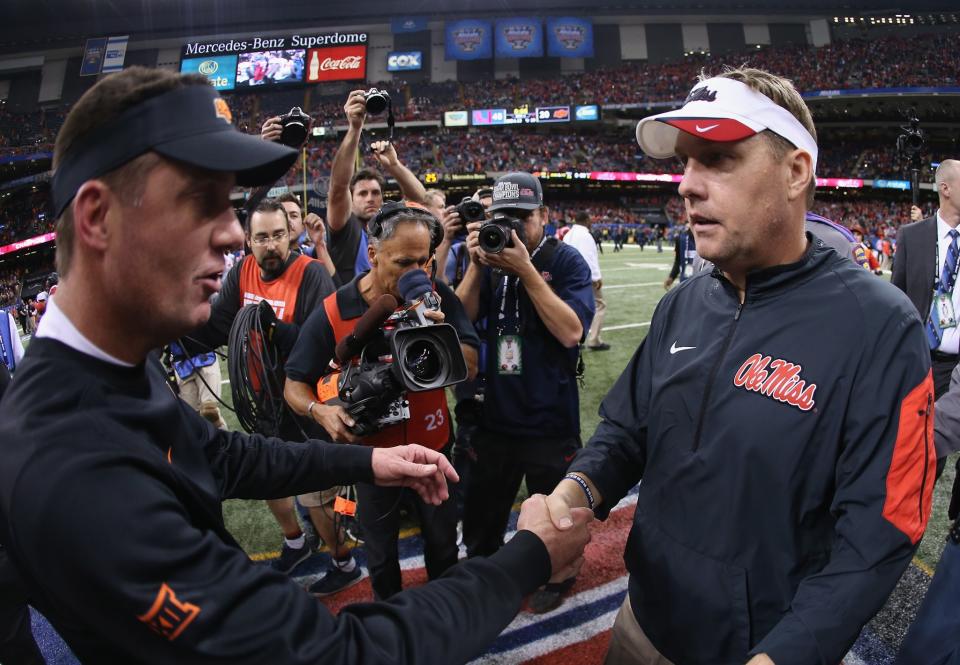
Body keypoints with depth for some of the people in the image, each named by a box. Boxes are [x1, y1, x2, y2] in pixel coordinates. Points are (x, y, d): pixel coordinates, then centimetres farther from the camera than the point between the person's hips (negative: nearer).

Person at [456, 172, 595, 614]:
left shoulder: (565, 261, -11)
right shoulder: (491, 256, 1)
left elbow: (572, 331, -23)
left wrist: (526, 270, -26)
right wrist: (477, 264, -19)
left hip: (549, 418, -4)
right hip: (494, 413, 4)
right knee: (482, 508, 22)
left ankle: (556, 577, 46)